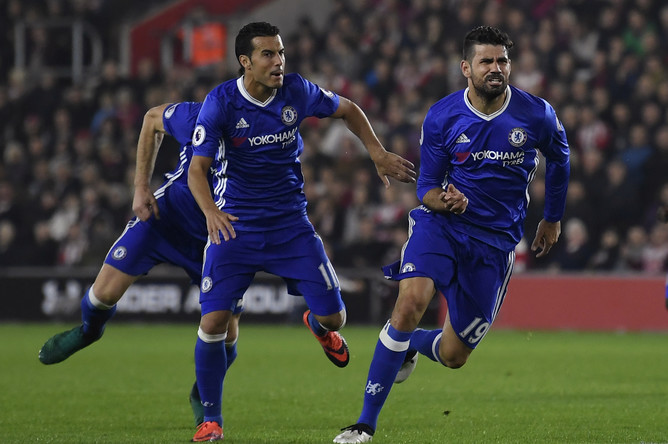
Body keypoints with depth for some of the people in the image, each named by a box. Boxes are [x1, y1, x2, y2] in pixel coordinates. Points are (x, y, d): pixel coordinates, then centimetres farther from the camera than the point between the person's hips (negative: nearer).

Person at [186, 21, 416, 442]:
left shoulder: (297, 91, -6)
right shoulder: (220, 103, -15)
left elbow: (348, 110, 13)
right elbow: (197, 168, -18)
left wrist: (378, 153, 4)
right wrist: (211, 211, -36)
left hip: (290, 224, 2)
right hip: (234, 225, -2)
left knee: (334, 317, -3)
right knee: (214, 321, -13)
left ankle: (318, 325, 39)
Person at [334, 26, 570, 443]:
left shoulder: (537, 115, -6)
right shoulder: (441, 117, -6)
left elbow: (559, 161, 16)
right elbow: (427, 185, 1)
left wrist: (552, 219, 25)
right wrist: (444, 200, -23)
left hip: (496, 241, 1)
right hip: (441, 224, -1)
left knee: (453, 355, 3)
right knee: (411, 303, -29)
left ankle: (410, 347, 44)